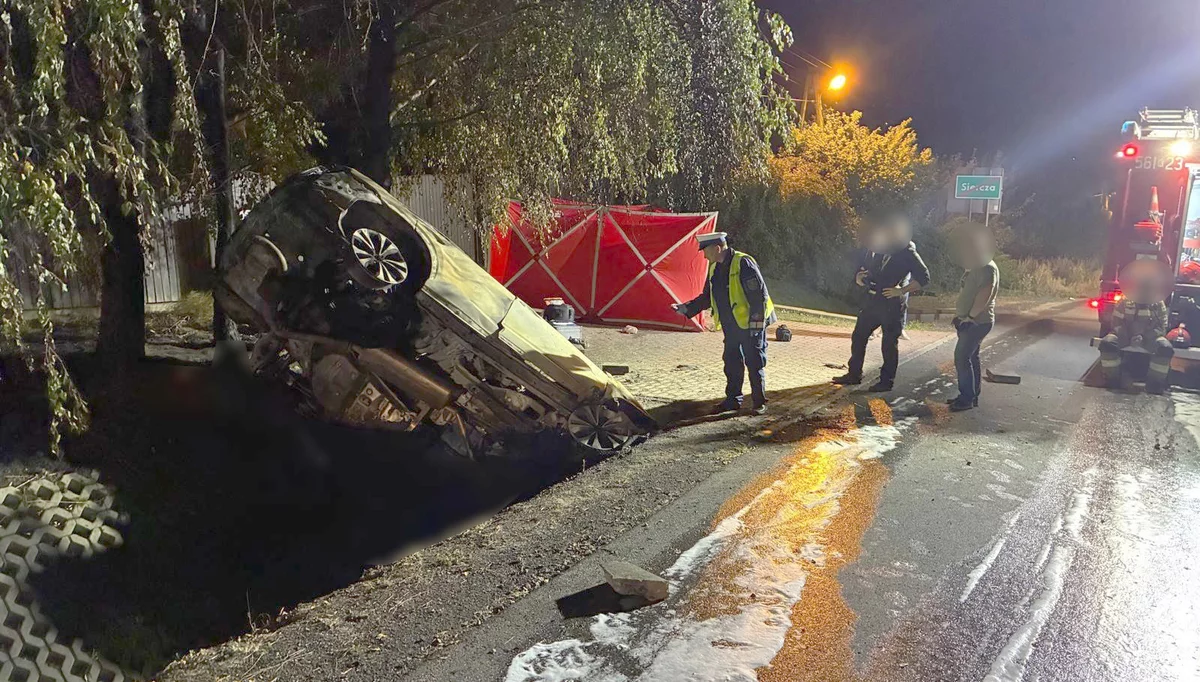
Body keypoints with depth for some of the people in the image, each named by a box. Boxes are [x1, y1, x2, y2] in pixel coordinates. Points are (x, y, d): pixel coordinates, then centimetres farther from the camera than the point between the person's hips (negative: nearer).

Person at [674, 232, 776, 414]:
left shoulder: (743, 263, -16)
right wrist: (686, 308, 9)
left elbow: (759, 293, -19)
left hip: (751, 325, -8)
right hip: (730, 327, 8)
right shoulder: (714, 269, 9)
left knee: (755, 364, 0)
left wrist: (757, 321, -21)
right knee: (732, 363, 12)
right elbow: (707, 297, 19)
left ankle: (760, 402, 10)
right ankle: (733, 400, 22)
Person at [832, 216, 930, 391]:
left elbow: (923, 278, -12)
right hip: (871, 302, 7)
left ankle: (886, 381, 12)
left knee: (889, 344, 2)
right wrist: (859, 278, -3)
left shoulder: (907, 253, -9)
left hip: (893, 306, -7)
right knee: (858, 337, 9)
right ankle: (854, 374, 21)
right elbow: (864, 269, 21)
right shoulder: (877, 250, 10)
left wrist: (901, 290, -19)